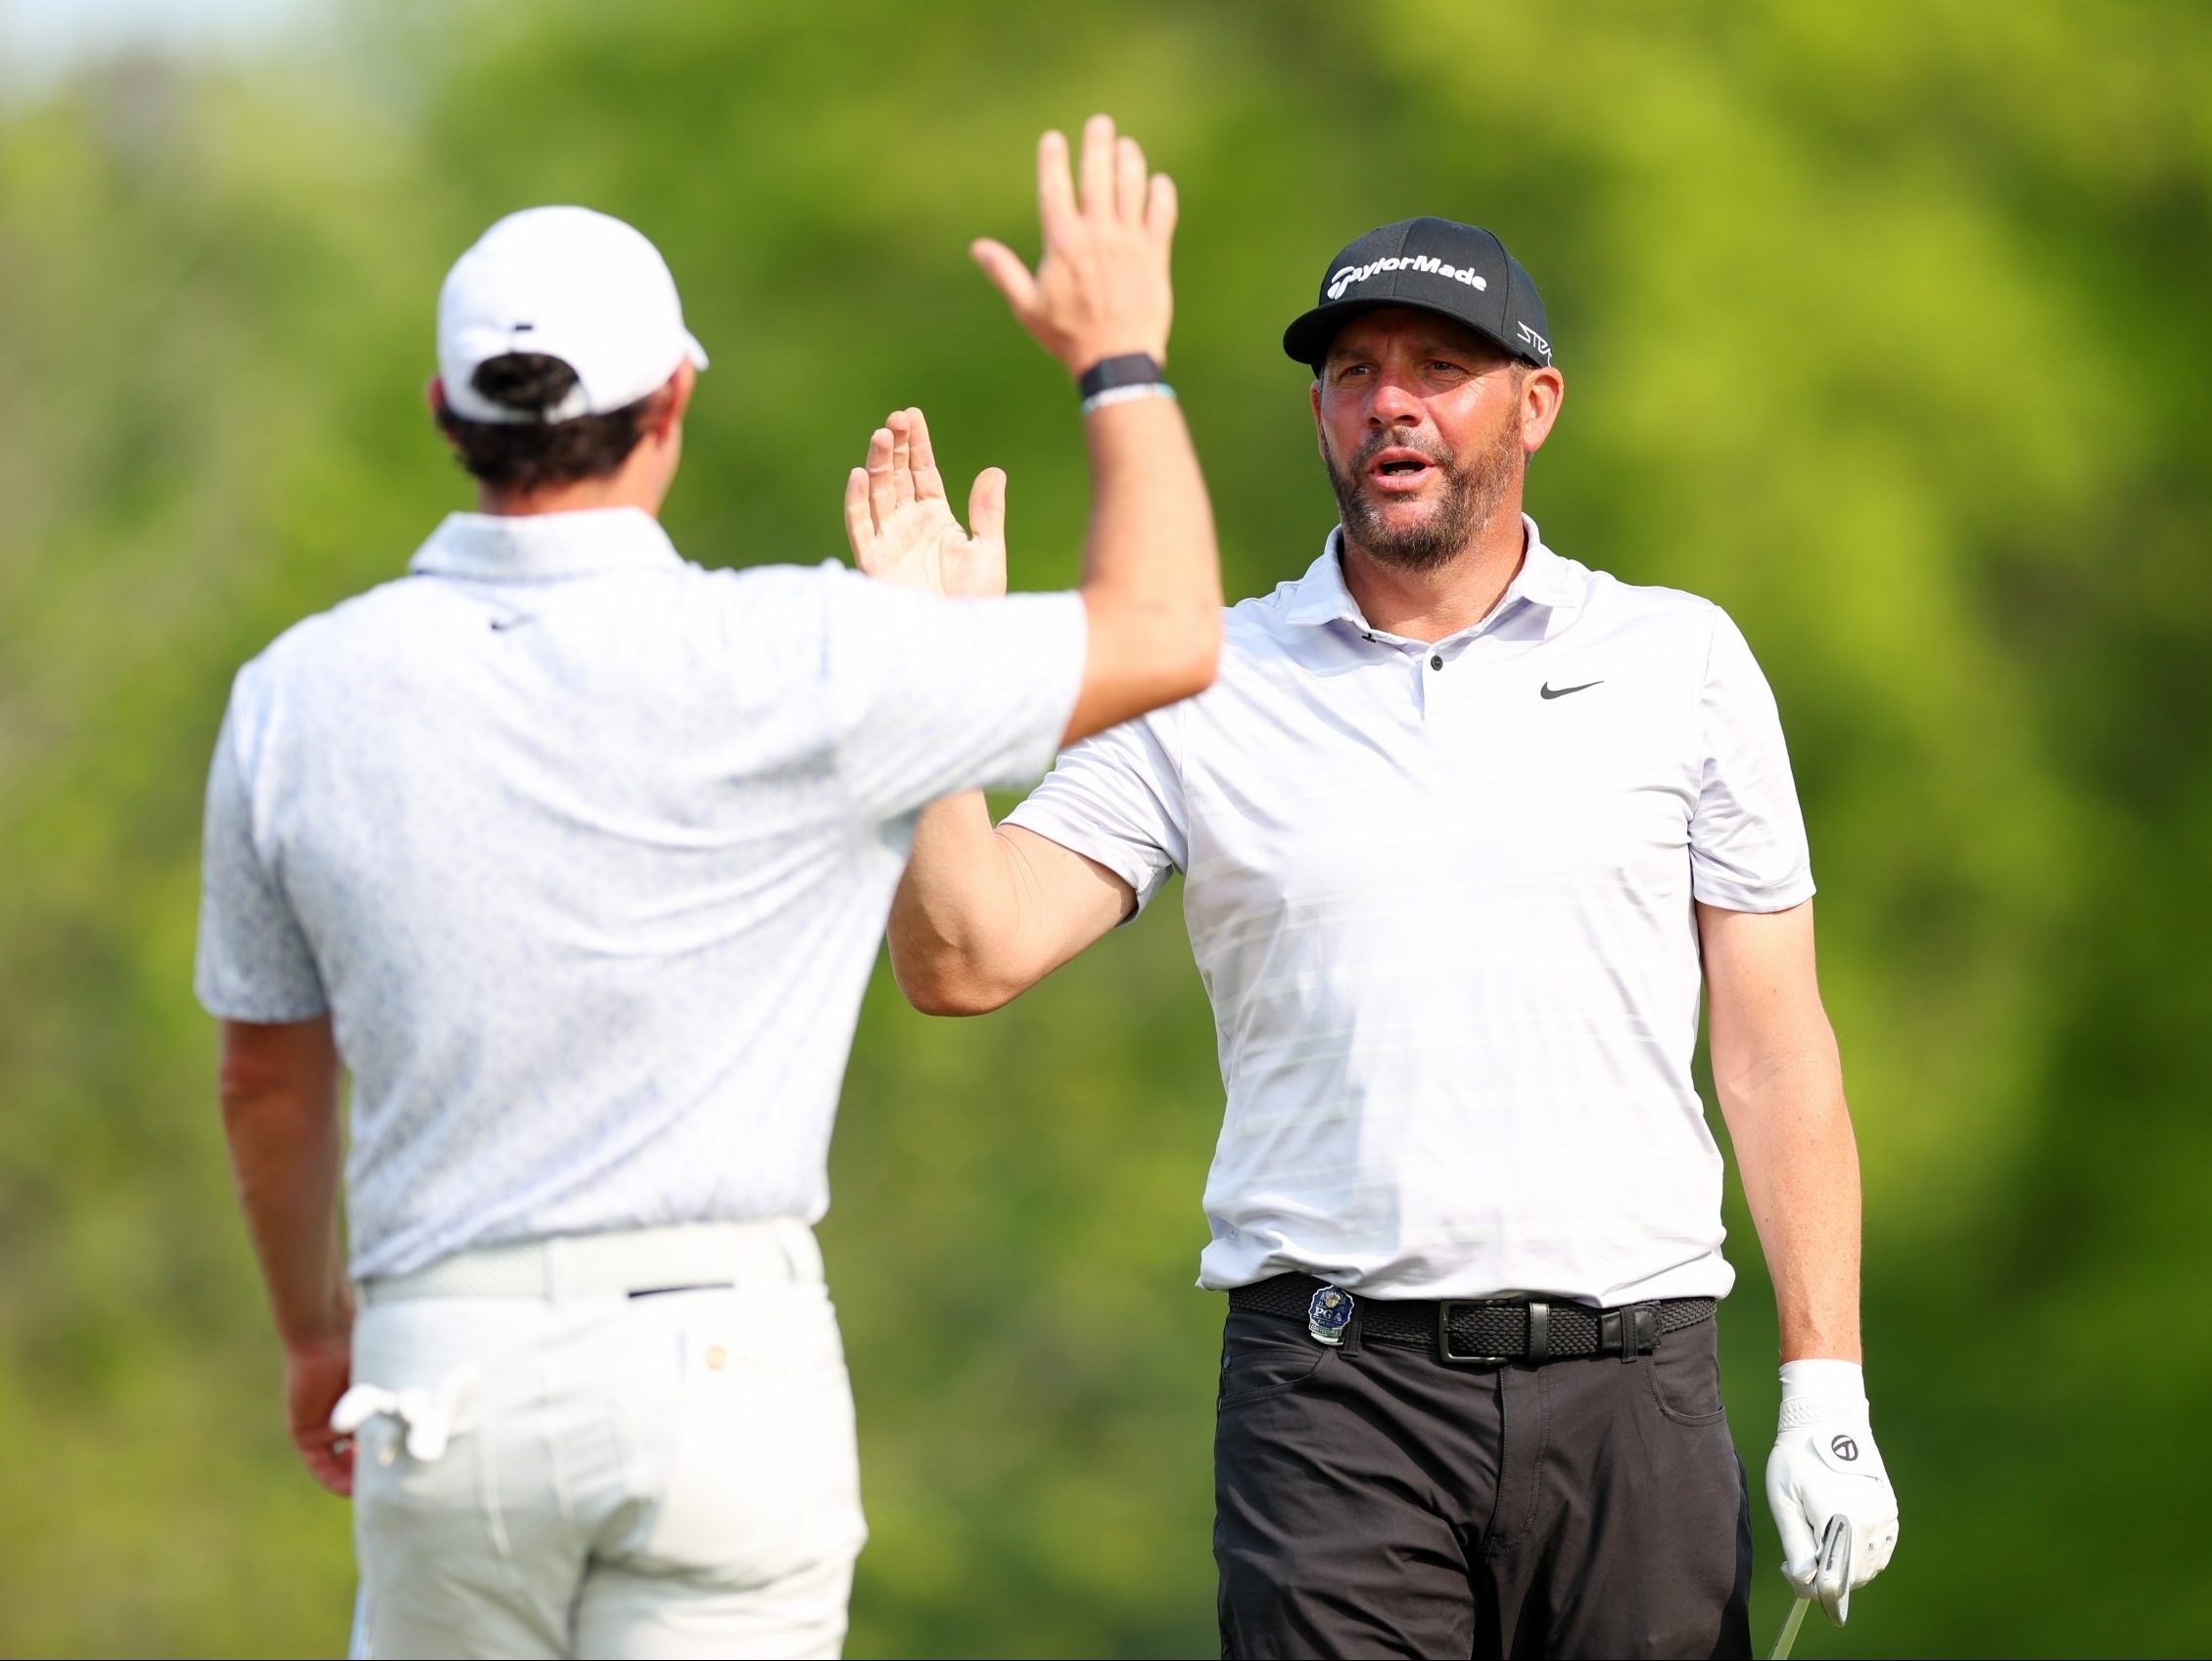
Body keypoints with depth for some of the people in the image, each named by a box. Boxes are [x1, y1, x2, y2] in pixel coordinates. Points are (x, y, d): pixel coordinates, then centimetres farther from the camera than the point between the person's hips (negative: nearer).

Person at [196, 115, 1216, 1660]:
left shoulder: (298, 696, 2)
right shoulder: (783, 666, -10)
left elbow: (269, 1075, 15)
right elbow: (1166, 636, 1)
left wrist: (313, 1328, 32)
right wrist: (1123, 357, 17)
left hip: (441, 1361, 3)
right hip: (719, 1357, -3)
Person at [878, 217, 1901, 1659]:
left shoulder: (1681, 662, 9)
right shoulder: (1206, 690, 8)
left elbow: (1775, 1049, 8)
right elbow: (966, 960, 0)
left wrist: (1828, 1392, 0)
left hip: (1631, 1378, 1)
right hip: (1331, 1390, -1)